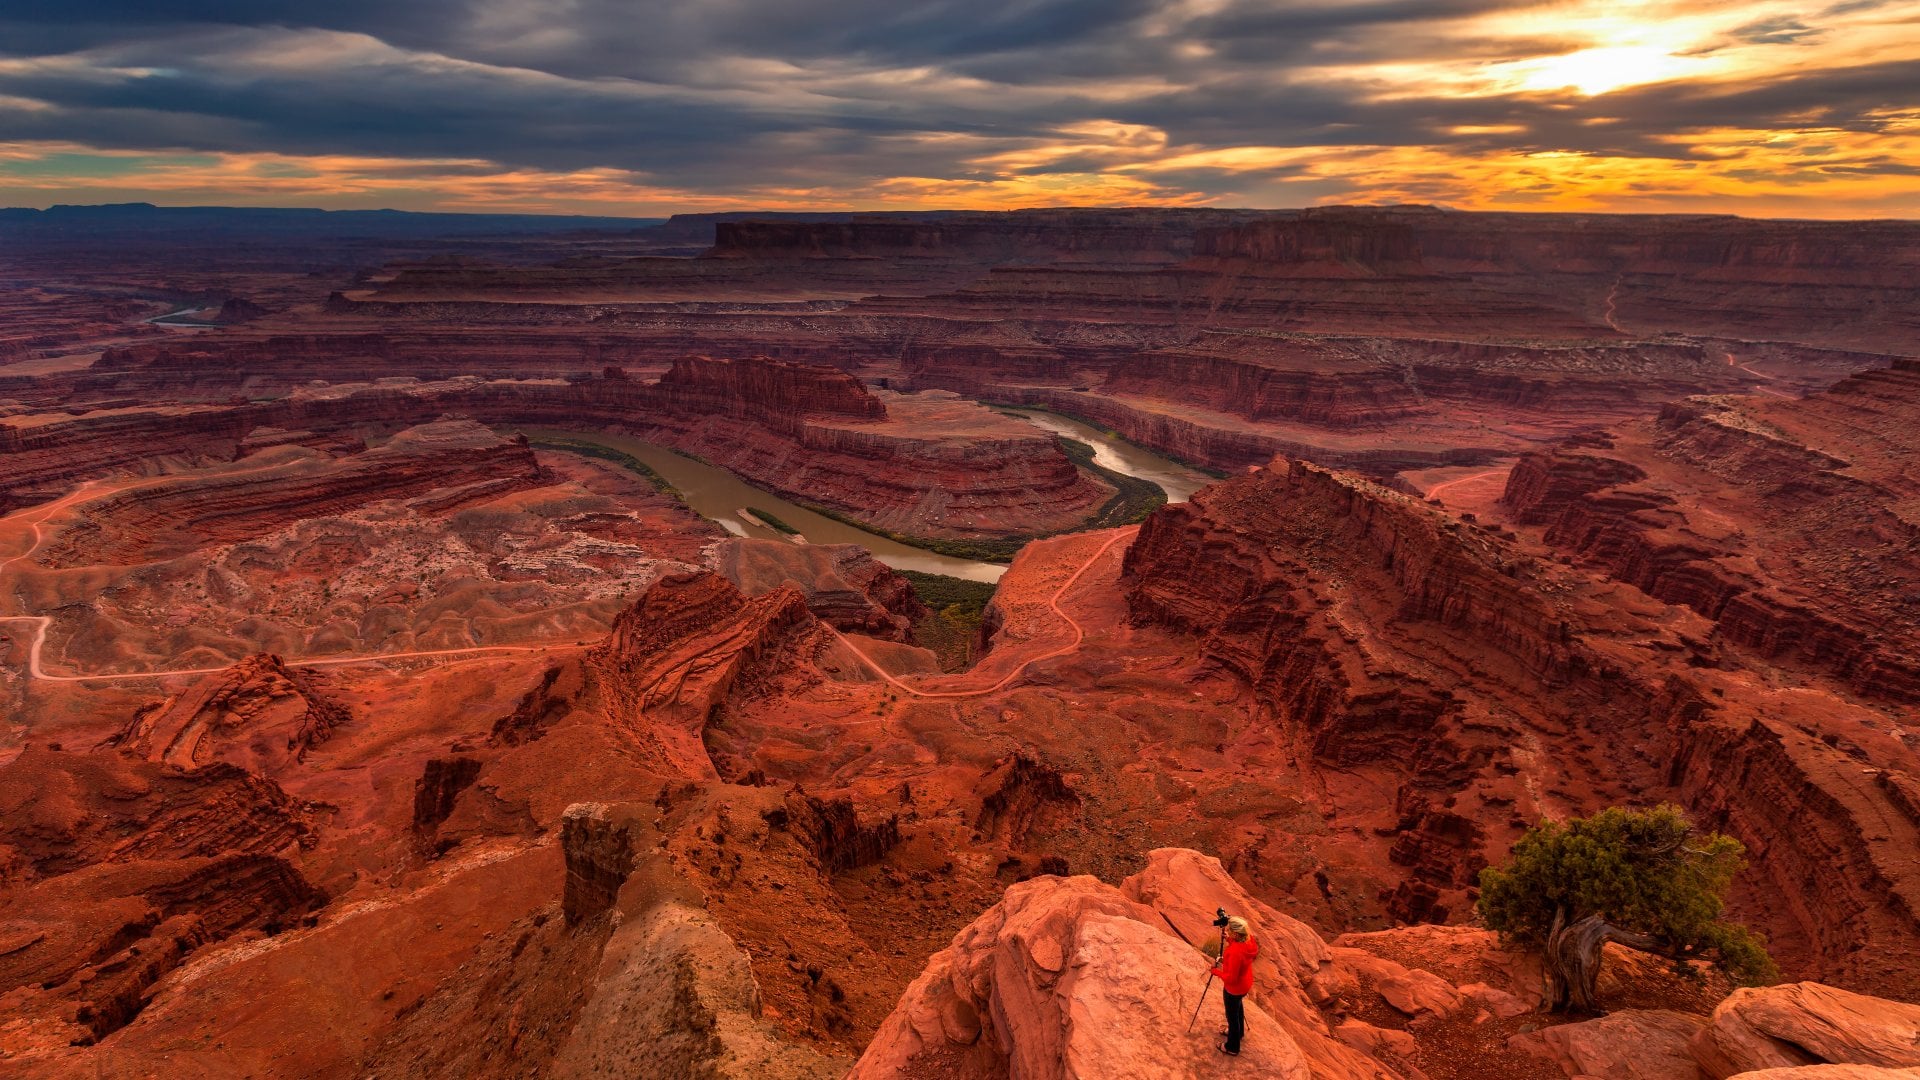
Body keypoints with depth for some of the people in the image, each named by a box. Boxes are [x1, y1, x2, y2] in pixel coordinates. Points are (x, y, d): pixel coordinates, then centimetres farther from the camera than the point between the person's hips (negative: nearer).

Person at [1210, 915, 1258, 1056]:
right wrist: (1230, 941, -3)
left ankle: (1232, 1047, 39)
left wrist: (1216, 971, -17)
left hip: (1234, 988, -8)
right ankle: (1239, 1032, 58)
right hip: (1245, 984, 8)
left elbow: (1230, 978, -32)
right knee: (1238, 1007, 33)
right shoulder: (1249, 939, -17)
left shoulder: (1235, 952, -41)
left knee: (1232, 1015, 17)